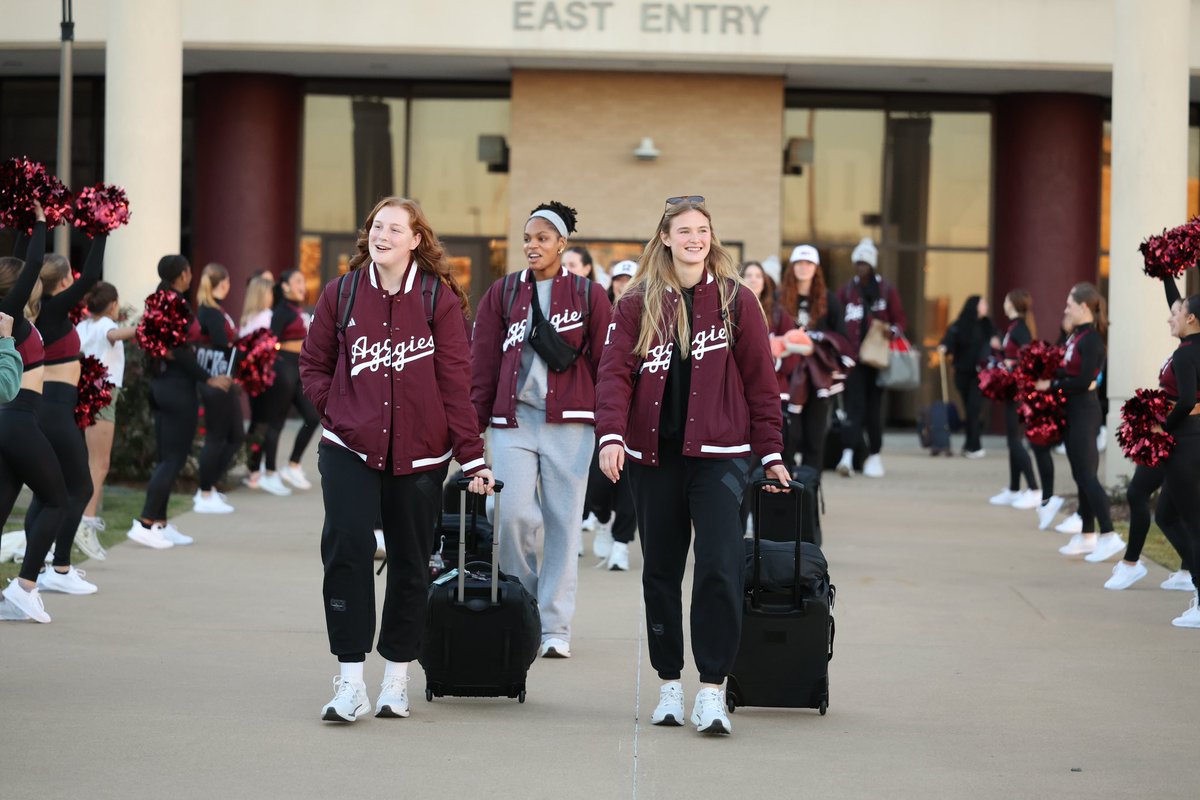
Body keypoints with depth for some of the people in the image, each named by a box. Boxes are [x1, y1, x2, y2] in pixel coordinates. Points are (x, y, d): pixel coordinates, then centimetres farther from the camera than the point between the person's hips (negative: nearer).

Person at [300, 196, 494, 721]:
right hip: (350, 448, 0)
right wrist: (334, 409, -2)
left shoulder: (439, 298, -3)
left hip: (419, 455, 0)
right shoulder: (341, 293, 2)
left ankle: (396, 679, 22)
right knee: (347, 550, -14)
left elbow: (455, 381, -3)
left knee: (410, 563, 8)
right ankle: (350, 683, -12)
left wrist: (472, 457, -5)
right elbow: (313, 363, 13)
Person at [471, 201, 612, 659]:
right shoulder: (502, 293, 10)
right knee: (514, 514, -9)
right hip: (512, 418, 1)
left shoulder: (588, 295, 6)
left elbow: (605, 362, 6)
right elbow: (483, 362, 10)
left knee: (563, 519, 0)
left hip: (569, 420, -1)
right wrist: (474, 418, 5)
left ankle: (555, 626, 6)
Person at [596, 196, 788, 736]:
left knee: (721, 567, -15)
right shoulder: (638, 304, 6)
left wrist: (771, 452, 1)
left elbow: (760, 380, 5)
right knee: (660, 570, 9)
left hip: (719, 454, -2)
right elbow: (615, 371, -2)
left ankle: (712, 691, -13)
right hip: (654, 454, 2)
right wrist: (612, 434, -18)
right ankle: (669, 685, 20)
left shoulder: (736, 300, 4)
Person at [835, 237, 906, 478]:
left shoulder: (886, 290, 5)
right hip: (852, 356, 0)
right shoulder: (846, 290, 7)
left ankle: (874, 455, 15)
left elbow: (900, 320, 9)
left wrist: (893, 331, -13)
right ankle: (848, 454, -20)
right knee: (854, 404, -11)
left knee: (874, 405, 6)